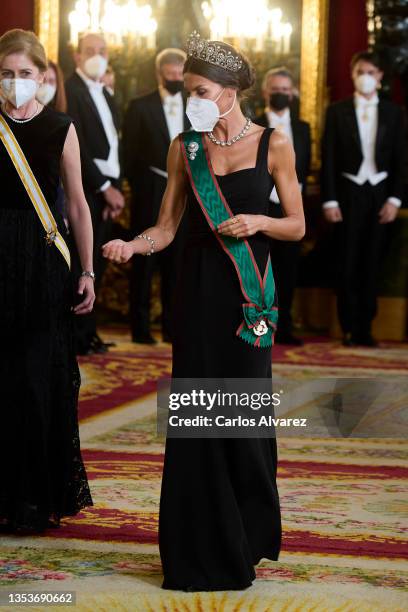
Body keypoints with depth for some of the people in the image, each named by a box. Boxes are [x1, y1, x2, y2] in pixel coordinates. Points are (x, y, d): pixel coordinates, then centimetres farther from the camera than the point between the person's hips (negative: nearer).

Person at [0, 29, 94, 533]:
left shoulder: (61, 129, 3)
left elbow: (77, 205, 5)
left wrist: (87, 271, 2)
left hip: (44, 264, 0)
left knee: (42, 377, 1)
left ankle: (41, 495, 13)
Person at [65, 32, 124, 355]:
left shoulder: (106, 96, 17)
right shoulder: (70, 90, -10)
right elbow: (77, 146, -15)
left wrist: (116, 188, 4)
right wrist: (104, 187, -14)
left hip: (107, 189, 8)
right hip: (84, 190, -8)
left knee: (95, 266, 10)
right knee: (80, 265, -5)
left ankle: (86, 331, 15)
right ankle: (75, 334, 1)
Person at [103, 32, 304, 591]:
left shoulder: (273, 144, -1)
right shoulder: (184, 147, 6)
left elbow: (297, 226, 4)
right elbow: (166, 228, 4)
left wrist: (258, 220, -14)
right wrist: (131, 246, -15)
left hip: (249, 288, -2)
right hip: (199, 286, 2)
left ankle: (248, 535, 18)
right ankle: (202, 543, 10)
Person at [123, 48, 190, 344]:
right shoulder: (140, 107, 1)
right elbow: (130, 153, 0)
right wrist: (139, 186, -4)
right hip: (151, 194, -3)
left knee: (176, 263, 5)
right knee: (145, 261, 2)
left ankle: (172, 326, 11)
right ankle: (141, 327, 6)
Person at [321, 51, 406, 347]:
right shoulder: (337, 111, 2)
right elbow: (328, 158, -1)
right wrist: (329, 200, -7)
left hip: (379, 194, 1)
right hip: (348, 194, -1)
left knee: (371, 263, 5)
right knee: (348, 263, 1)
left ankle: (365, 328, 11)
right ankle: (350, 328, 8)